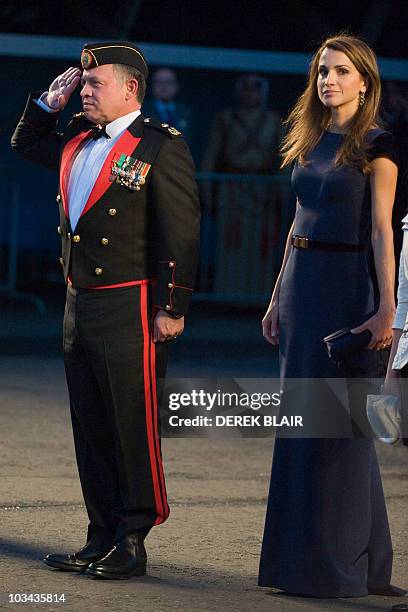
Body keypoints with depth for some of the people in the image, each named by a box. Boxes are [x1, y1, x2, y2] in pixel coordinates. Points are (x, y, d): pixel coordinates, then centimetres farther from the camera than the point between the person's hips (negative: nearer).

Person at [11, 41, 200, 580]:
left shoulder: (161, 146, -9)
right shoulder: (77, 139, 13)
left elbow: (181, 233, -12)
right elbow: (25, 144, 33)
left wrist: (171, 309, -15)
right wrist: (49, 103, 14)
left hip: (129, 310, -8)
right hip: (79, 303, 8)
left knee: (133, 429, -2)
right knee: (91, 430, 10)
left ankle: (132, 543, 5)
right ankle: (102, 539, 17)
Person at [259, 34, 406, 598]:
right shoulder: (310, 141, 14)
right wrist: (278, 297, 16)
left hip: (344, 286, -7)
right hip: (299, 283, 7)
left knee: (336, 422, -5)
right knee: (301, 420, 9)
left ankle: (342, 564, 1)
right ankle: (300, 557, 15)